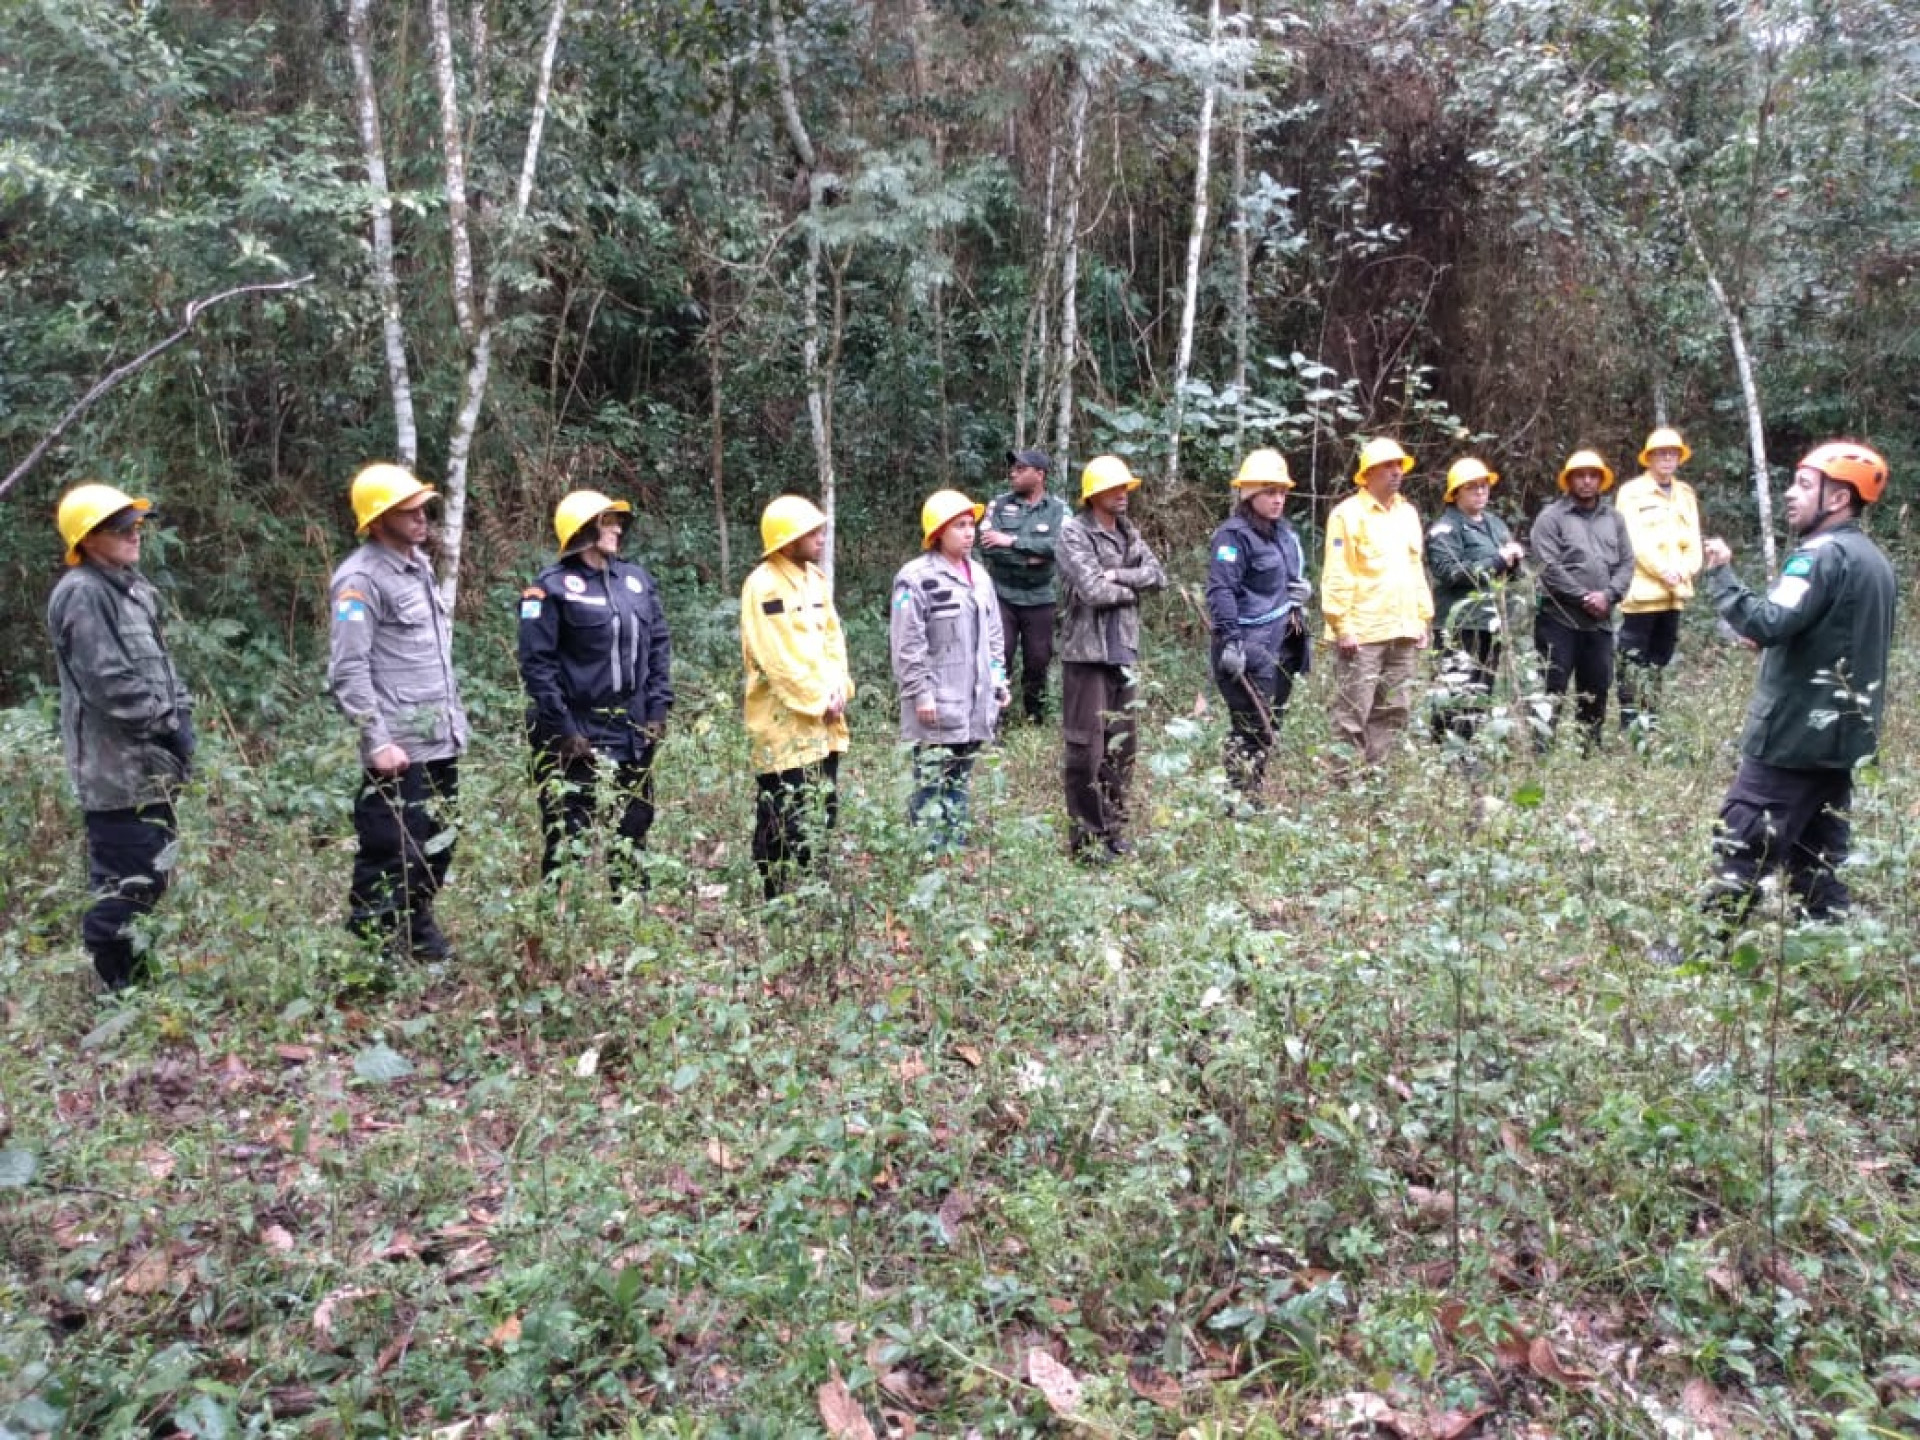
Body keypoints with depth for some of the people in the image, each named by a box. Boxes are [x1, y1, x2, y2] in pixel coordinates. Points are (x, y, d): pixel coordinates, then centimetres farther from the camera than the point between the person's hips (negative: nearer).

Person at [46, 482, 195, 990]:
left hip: (148, 762, 10)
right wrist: (168, 723, -15)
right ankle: (119, 983, 6)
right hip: (117, 768, -10)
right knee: (127, 877, -5)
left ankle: (139, 968, 31)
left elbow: (159, 662, 18)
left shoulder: (131, 585, 14)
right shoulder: (83, 594, -16)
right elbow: (108, 683, -23)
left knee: (154, 867, 18)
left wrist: (181, 714, 4)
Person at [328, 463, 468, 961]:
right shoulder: (362, 578, -12)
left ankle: (420, 937, 31)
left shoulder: (419, 564, 14)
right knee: (389, 859, -3)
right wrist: (378, 742, -20)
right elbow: (347, 671, -17)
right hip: (400, 750, -8)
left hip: (441, 743, 8)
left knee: (435, 850, 17)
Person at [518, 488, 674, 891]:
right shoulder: (552, 587, -9)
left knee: (633, 828, 14)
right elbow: (536, 664, -12)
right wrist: (564, 730, -16)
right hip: (577, 734, -6)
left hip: (633, 731, 6)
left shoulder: (637, 579, 10)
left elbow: (659, 645, 14)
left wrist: (657, 709, 5)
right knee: (568, 835, -6)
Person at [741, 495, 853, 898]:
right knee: (786, 823, -6)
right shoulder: (764, 584, -13)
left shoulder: (816, 577, 12)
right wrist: (819, 700, -13)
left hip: (824, 720, 8)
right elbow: (778, 658, -18)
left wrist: (838, 689, -2)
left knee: (824, 814, 14)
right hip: (784, 722, -8)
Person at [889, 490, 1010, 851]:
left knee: (960, 781, 14)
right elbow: (907, 643, -13)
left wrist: (998, 681, 14)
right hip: (937, 703, -7)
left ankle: (956, 846, 22)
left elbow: (992, 634, 20)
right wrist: (921, 693, -15)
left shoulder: (978, 574, 13)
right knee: (931, 782, -5)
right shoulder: (917, 577, -10)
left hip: (974, 701, 7)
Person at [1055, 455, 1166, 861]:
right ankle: (1085, 837, 6)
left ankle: (1113, 828, 24)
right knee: (1086, 748, -3)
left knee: (1122, 746, 12)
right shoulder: (1074, 533, -8)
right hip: (1087, 651, -7)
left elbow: (1158, 575, 4)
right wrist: (1132, 587, -3)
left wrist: (1118, 576, -12)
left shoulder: (1128, 532, 14)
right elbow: (1093, 590, -18)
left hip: (1124, 651, 7)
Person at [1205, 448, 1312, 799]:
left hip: (1282, 645, 9)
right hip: (1251, 647, -9)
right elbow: (1220, 590, -22)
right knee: (1250, 728, -9)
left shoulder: (1284, 531, 16)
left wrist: (1301, 590, 12)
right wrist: (1230, 639, -28)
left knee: (1269, 726, 14)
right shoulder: (1234, 535, -13)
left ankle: (1254, 794, 23)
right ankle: (1240, 800, -3)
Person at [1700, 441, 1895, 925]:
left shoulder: (1824, 555, -16)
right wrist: (1775, 641, 14)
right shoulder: (1872, 559, 15)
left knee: (1743, 845, -3)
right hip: (1840, 734, 9)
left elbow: (1769, 624, -29)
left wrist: (1721, 575, -22)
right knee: (1817, 854, 14)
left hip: (1794, 733, -9)